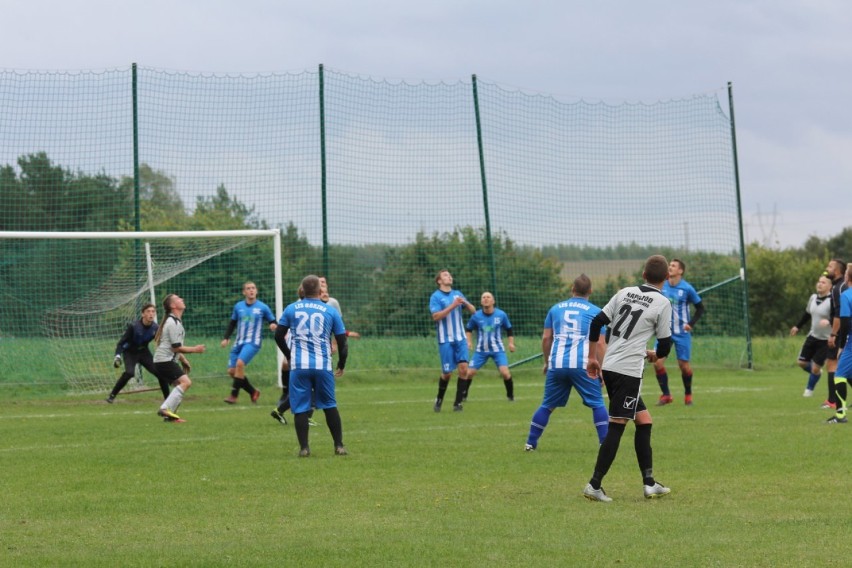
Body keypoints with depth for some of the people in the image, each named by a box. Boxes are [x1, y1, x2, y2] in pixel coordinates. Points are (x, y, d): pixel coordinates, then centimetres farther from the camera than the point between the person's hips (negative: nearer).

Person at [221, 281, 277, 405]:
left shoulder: (262, 307, -1)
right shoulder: (238, 306, 9)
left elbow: (272, 322, 5)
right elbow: (232, 323, 19)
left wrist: (273, 325, -19)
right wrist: (226, 338, 10)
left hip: (253, 342, -5)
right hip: (239, 343, 5)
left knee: (240, 363, -27)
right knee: (231, 371, 0)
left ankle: (234, 395, -18)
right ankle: (253, 392, 19)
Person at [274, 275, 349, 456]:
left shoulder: (291, 309, 5)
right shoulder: (330, 311, 3)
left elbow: (278, 335, 10)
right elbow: (342, 342, 5)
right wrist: (341, 365, 20)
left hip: (299, 366, 0)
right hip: (323, 366, 0)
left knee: (300, 408, 3)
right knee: (330, 406, 12)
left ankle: (304, 447, 0)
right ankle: (339, 446, 12)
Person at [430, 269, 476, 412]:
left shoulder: (457, 294, 11)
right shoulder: (436, 296, -4)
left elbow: (473, 311, 11)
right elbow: (436, 316, -17)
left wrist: (465, 303, -9)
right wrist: (452, 306, -23)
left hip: (460, 338, 4)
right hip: (445, 340, -4)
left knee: (463, 368, -10)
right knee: (447, 372, -1)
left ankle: (458, 403, -2)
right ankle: (439, 400, 23)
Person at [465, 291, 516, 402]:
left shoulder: (501, 315, -6)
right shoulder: (476, 316, -6)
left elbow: (509, 329, 9)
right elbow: (469, 329, 11)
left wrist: (511, 343, -1)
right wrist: (469, 342, -3)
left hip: (498, 350, -1)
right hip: (481, 350, 1)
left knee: (505, 373, -17)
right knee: (469, 372, -6)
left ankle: (510, 396, 4)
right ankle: (463, 396, 13)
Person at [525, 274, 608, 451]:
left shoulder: (556, 308, 15)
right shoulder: (595, 312, 6)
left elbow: (546, 338, 16)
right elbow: (600, 343, 1)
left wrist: (547, 362, 27)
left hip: (557, 364, 3)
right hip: (583, 364, -3)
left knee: (547, 405, 14)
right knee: (597, 404, 5)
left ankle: (531, 443, 14)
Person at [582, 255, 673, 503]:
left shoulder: (625, 292, 12)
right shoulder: (663, 303, -3)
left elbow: (596, 322, 9)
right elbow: (665, 345, -1)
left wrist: (592, 357, 17)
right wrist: (654, 355, 23)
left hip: (609, 368, 7)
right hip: (629, 371, -7)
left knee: (644, 421, 15)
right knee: (616, 427, -5)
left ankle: (649, 483, 17)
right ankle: (594, 485, -9)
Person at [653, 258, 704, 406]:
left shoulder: (687, 289, -9)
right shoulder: (662, 287, 0)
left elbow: (700, 307, 1)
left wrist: (691, 324, -9)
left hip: (681, 333, -3)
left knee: (684, 365, 1)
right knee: (658, 362, -10)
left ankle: (688, 394, 24)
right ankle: (666, 395, 4)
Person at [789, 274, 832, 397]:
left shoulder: (831, 301, -21)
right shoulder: (813, 298, 2)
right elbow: (807, 314, 19)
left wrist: (829, 321, -46)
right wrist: (797, 326, 27)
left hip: (825, 340, -6)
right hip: (813, 336, 6)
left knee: (815, 368, -2)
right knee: (802, 363, 9)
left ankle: (809, 389, 24)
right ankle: (817, 373, 40)